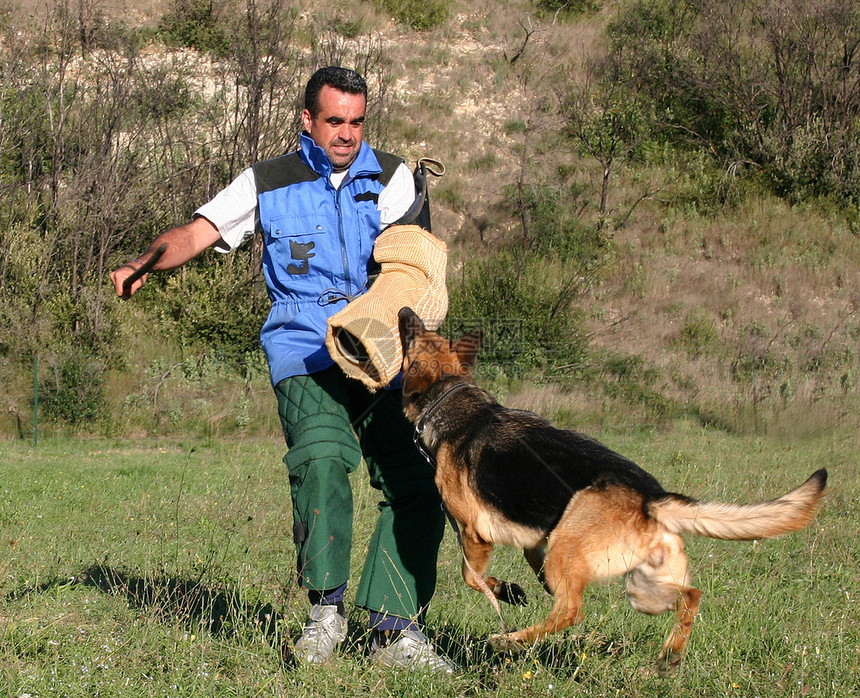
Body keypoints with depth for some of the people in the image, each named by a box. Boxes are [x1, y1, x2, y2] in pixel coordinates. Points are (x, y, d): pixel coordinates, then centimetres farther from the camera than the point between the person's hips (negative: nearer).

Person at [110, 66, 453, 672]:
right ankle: (326, 610, -13)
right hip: (304, 354, -2)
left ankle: (396, 629, -3)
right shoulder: (268, 183, 11)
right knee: (322, 459, -27)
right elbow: (198, 232, 2)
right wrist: (144, 263, -18)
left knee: (417, 481, -10)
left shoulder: (391, 176, 11)